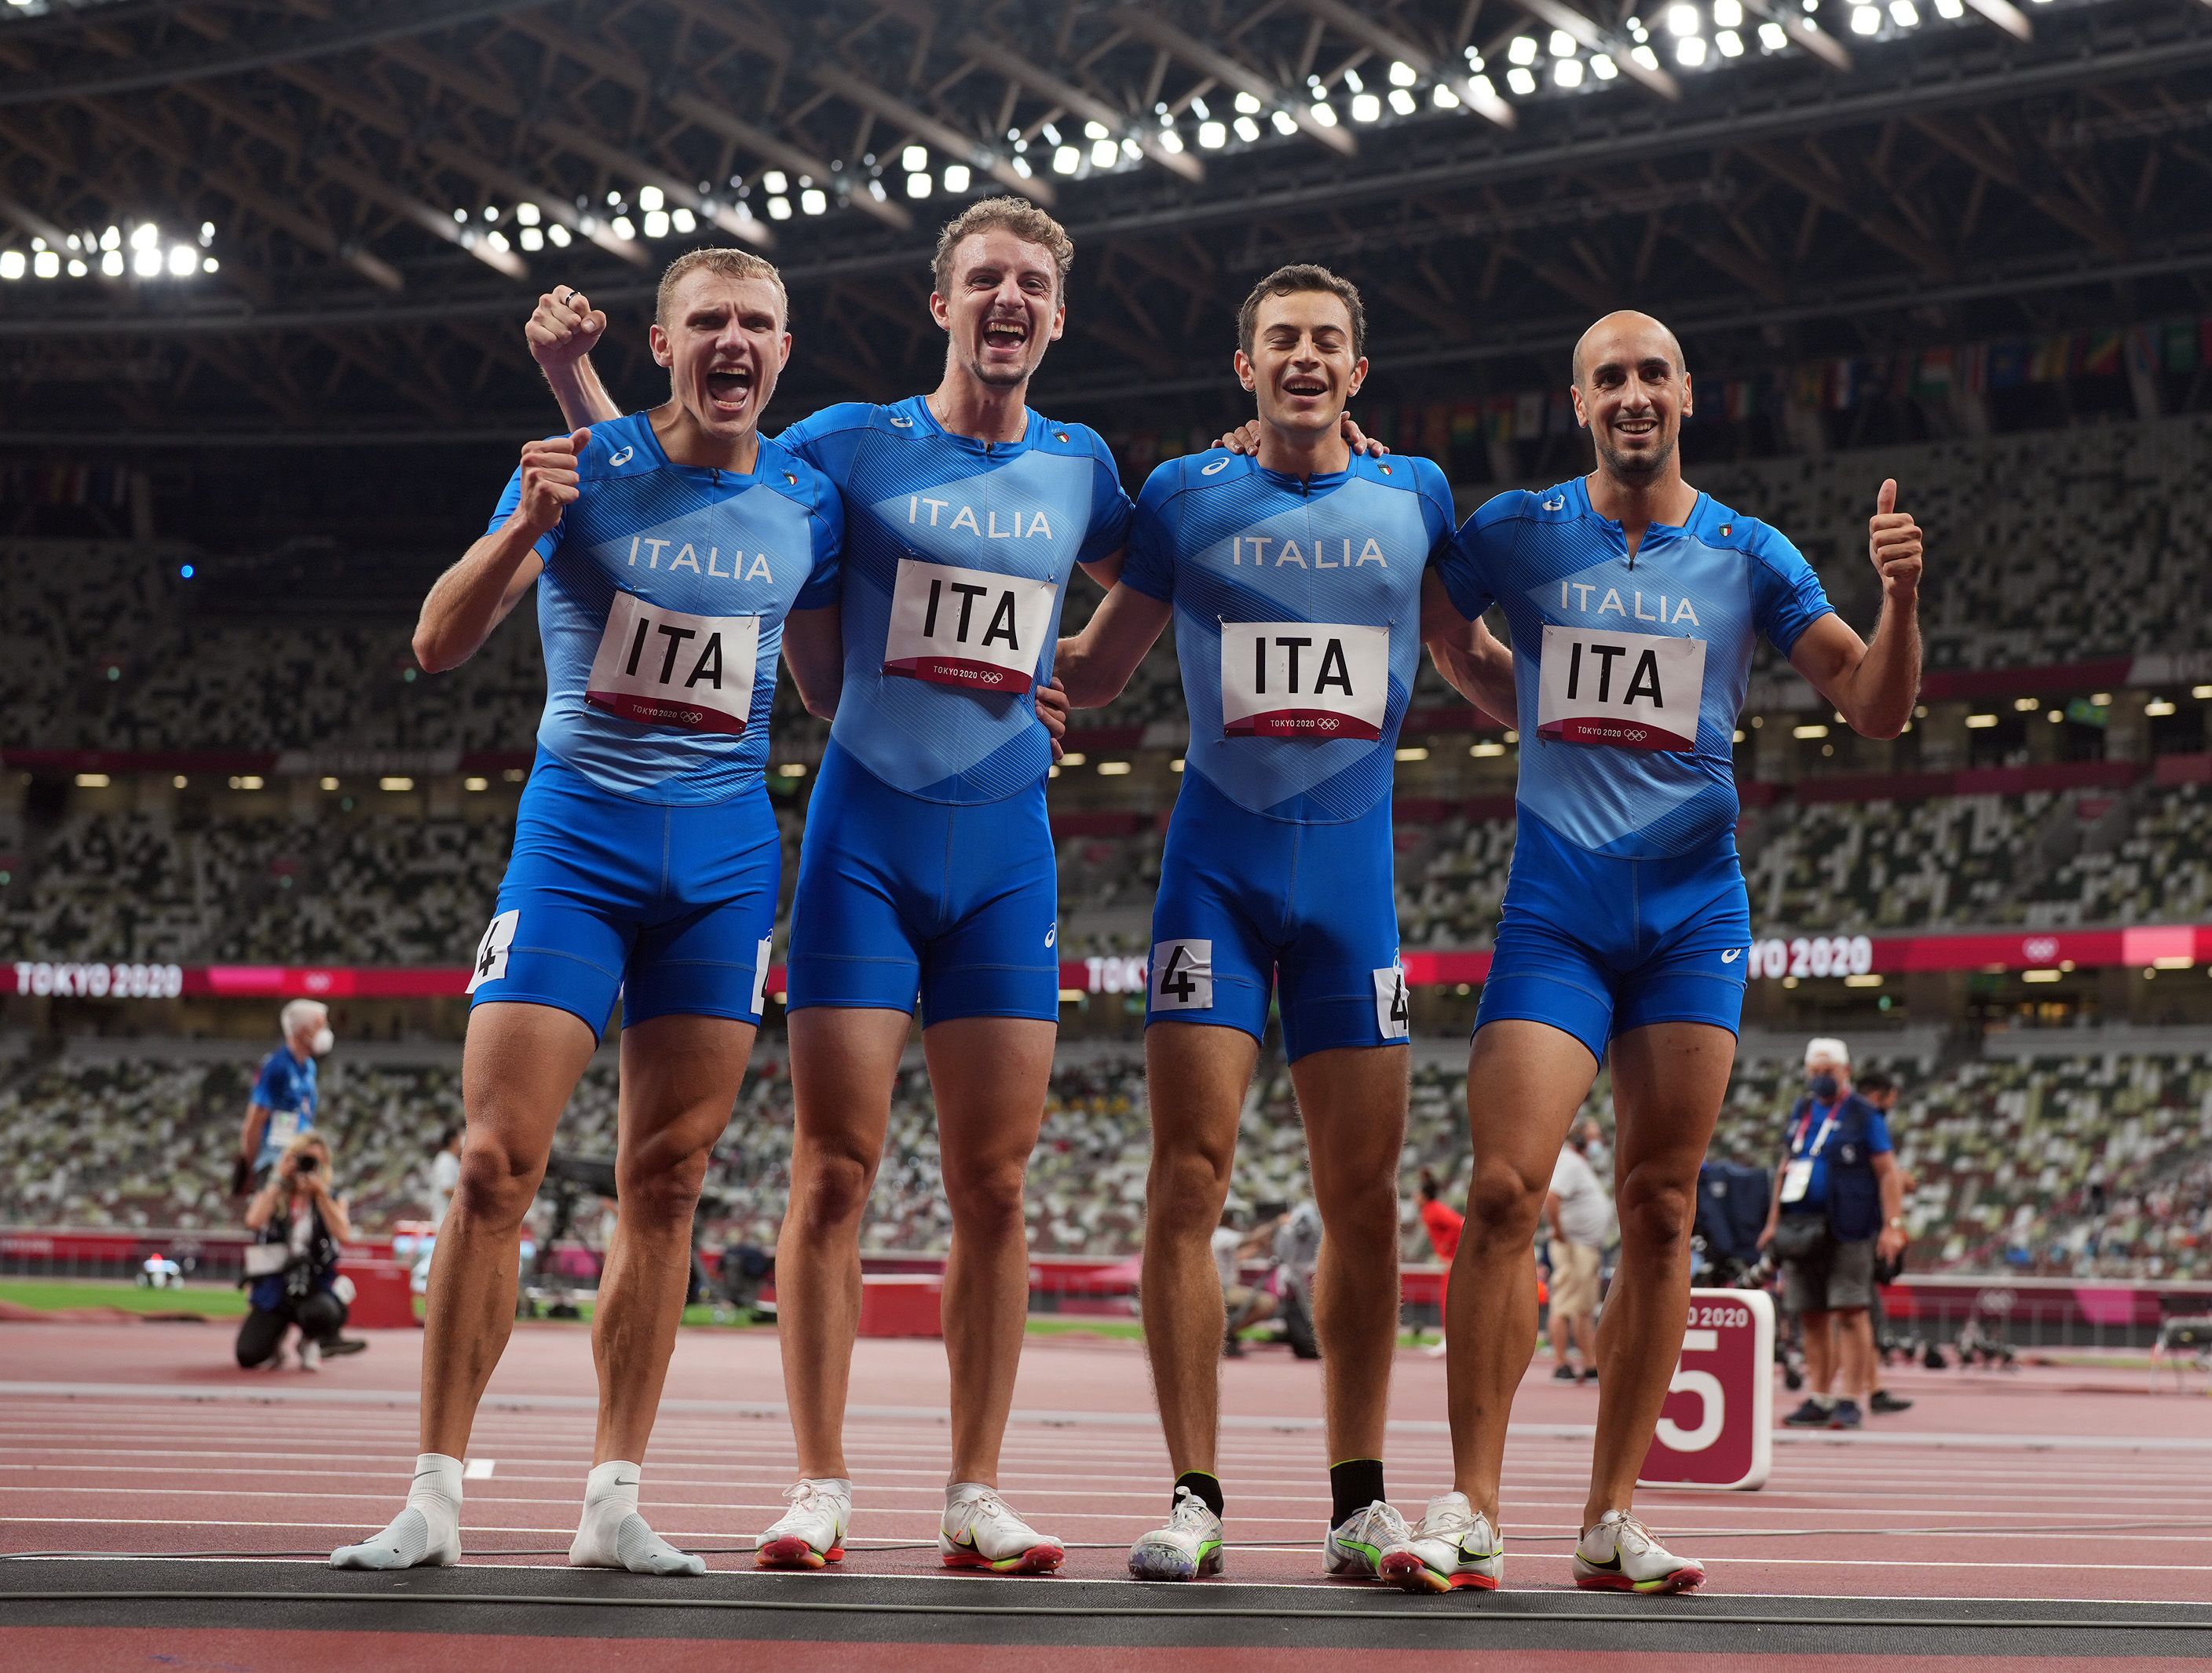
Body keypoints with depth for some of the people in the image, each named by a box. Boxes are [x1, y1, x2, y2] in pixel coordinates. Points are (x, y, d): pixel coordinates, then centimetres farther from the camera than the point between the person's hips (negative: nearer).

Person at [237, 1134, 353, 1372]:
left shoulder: (332, 1198, 7)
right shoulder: (273, 1193, 7)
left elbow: (343, 1234, -13)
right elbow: (254, 1222, -16)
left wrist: (320, 1193, -14)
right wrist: (278, 1181, -11)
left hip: (316, 1285, -1)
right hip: (274, 1282, 1)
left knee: (323, 1315, -39)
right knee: (248, 1357, -19)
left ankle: (310, 1343, 1)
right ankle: (277, 1337, 21)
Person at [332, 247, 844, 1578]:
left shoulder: (807, 501, 6)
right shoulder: (586, 468, -4)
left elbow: (833, 689, 19)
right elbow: (440, 645, -9)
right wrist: (525, 528, -26)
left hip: (727, 854, 3)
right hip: (578, 832, -3)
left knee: (667, 1182, 2)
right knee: (496, 1164, -10)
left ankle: (614, 1503, 8)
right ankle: (436, 1498, -3)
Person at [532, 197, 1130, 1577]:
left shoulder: (1078, 466, 10)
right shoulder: (857, 444, 1)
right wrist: (573, 376, -6)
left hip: (1006, 845, 3)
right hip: (869, 830, -2)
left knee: (994, 1181, 1)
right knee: (836, 1164, -6)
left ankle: (977, 1496, 8)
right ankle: (821, 1487, 1)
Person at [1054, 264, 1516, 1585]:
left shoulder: (1415, 497, 9)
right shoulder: (1185, 496, 5)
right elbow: (1089, 675, 11)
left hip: (1353, 864, 2)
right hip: (1218, 860, -1)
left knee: (1364, 1199, 2)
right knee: (1190, 1178, -10)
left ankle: (1361, 1499, 11)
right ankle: (1195, 1499, -5)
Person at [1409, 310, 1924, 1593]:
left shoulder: (1751, 556, 6)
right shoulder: (1516, 534, 5)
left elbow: (1876, 711, 5)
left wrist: (1901, 598, -12)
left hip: (1694, 907, 1)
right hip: (1555, 901, -1)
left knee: (1660, 1213, 0)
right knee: (1507, 1192, -13)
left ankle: (1614, 1519, 7)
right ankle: (1471, 1510, -7)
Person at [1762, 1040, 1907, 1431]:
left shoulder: (1865, 1116, -1)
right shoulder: (1800, 1113, 16)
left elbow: (1889, 1174, -4)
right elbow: (1785, 1169, 22)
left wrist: (1892, 1226, -13)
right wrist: (1774, 1221, 16)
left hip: (1848, 1230, -6)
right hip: (1803, 1229, 6)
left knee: (1850, 1311, -9)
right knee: (1812, 1316, 6)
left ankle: (1854, 1400, -7)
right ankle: (1819, 1398, 12)